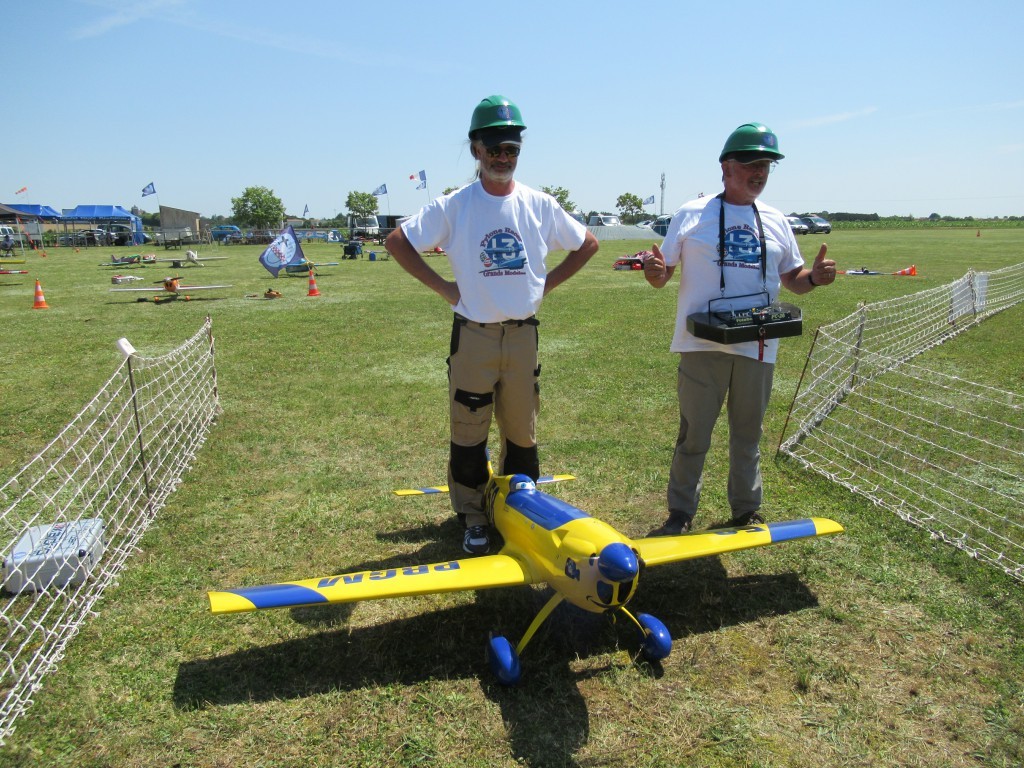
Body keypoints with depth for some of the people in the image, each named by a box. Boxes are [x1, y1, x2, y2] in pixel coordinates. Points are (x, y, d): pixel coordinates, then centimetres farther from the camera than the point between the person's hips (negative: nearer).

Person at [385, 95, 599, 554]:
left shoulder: (540, 205, 3)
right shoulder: (453, 206, -4)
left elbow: (587, 244, 14)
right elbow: (396, 241, 0)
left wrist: (546, 283, 5)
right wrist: (441, 285, -4)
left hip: (523, 335, 2)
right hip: (473, 336, -2)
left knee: (522, 431, 12)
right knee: (468, 433, 5)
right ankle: (473, 518, 20)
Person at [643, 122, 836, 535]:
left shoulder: (776, 221, 11)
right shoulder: (691, 214, 1)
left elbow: (791, 277, 17)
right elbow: (663, 274, 0)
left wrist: (814, 277, -5)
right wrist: (654, 272, -23)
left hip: (758, 346, 4)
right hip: (703, 344, -3)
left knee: (748, 435, 15)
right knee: (694, 436, 5)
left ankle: (747, 510, 31)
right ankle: (680, 513, 19)